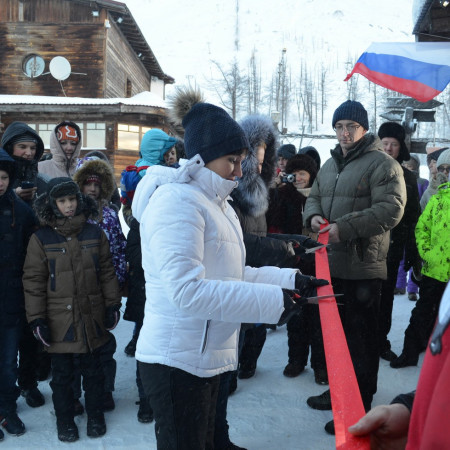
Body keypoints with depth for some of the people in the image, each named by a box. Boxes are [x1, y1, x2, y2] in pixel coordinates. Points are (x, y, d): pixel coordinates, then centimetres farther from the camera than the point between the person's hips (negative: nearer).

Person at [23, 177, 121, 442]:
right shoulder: (41, 238, -6)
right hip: (59, 319, -2)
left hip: (92, 317, 2)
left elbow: (107, 271, 6)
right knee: (62, 373, 12)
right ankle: (65, 421, 30)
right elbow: (33, 281, -4)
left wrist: (113, 305, 5)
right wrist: (36, 319, -7)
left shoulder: (95, 233, 1)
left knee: (93, 370, 15)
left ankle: (96, 416, 33)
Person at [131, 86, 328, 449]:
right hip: (176, 360, -10)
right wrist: (271, 300, -25)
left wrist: (290, 280, 3)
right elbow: (187, 290, -27)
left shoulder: (216, 202, 14)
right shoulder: (177, 201, -18)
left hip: (206, 356, 10)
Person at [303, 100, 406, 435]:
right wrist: (313, 216, -4)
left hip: (363, 268, -8)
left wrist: (345, 227, -24)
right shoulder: (330, 165, 16)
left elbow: (391, 209, -19)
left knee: (361, 336, 0)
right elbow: (314, 197, 21)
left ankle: (359, 408, 12)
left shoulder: (382, 164, -10)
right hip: (331, 264, 8)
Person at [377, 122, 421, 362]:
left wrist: (413, 252, 4)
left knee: (386, 297, 13)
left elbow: (413, 217, 9)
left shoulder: (407, 178, 8)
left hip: (393, 247, 3)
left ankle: (381, 342, 26)